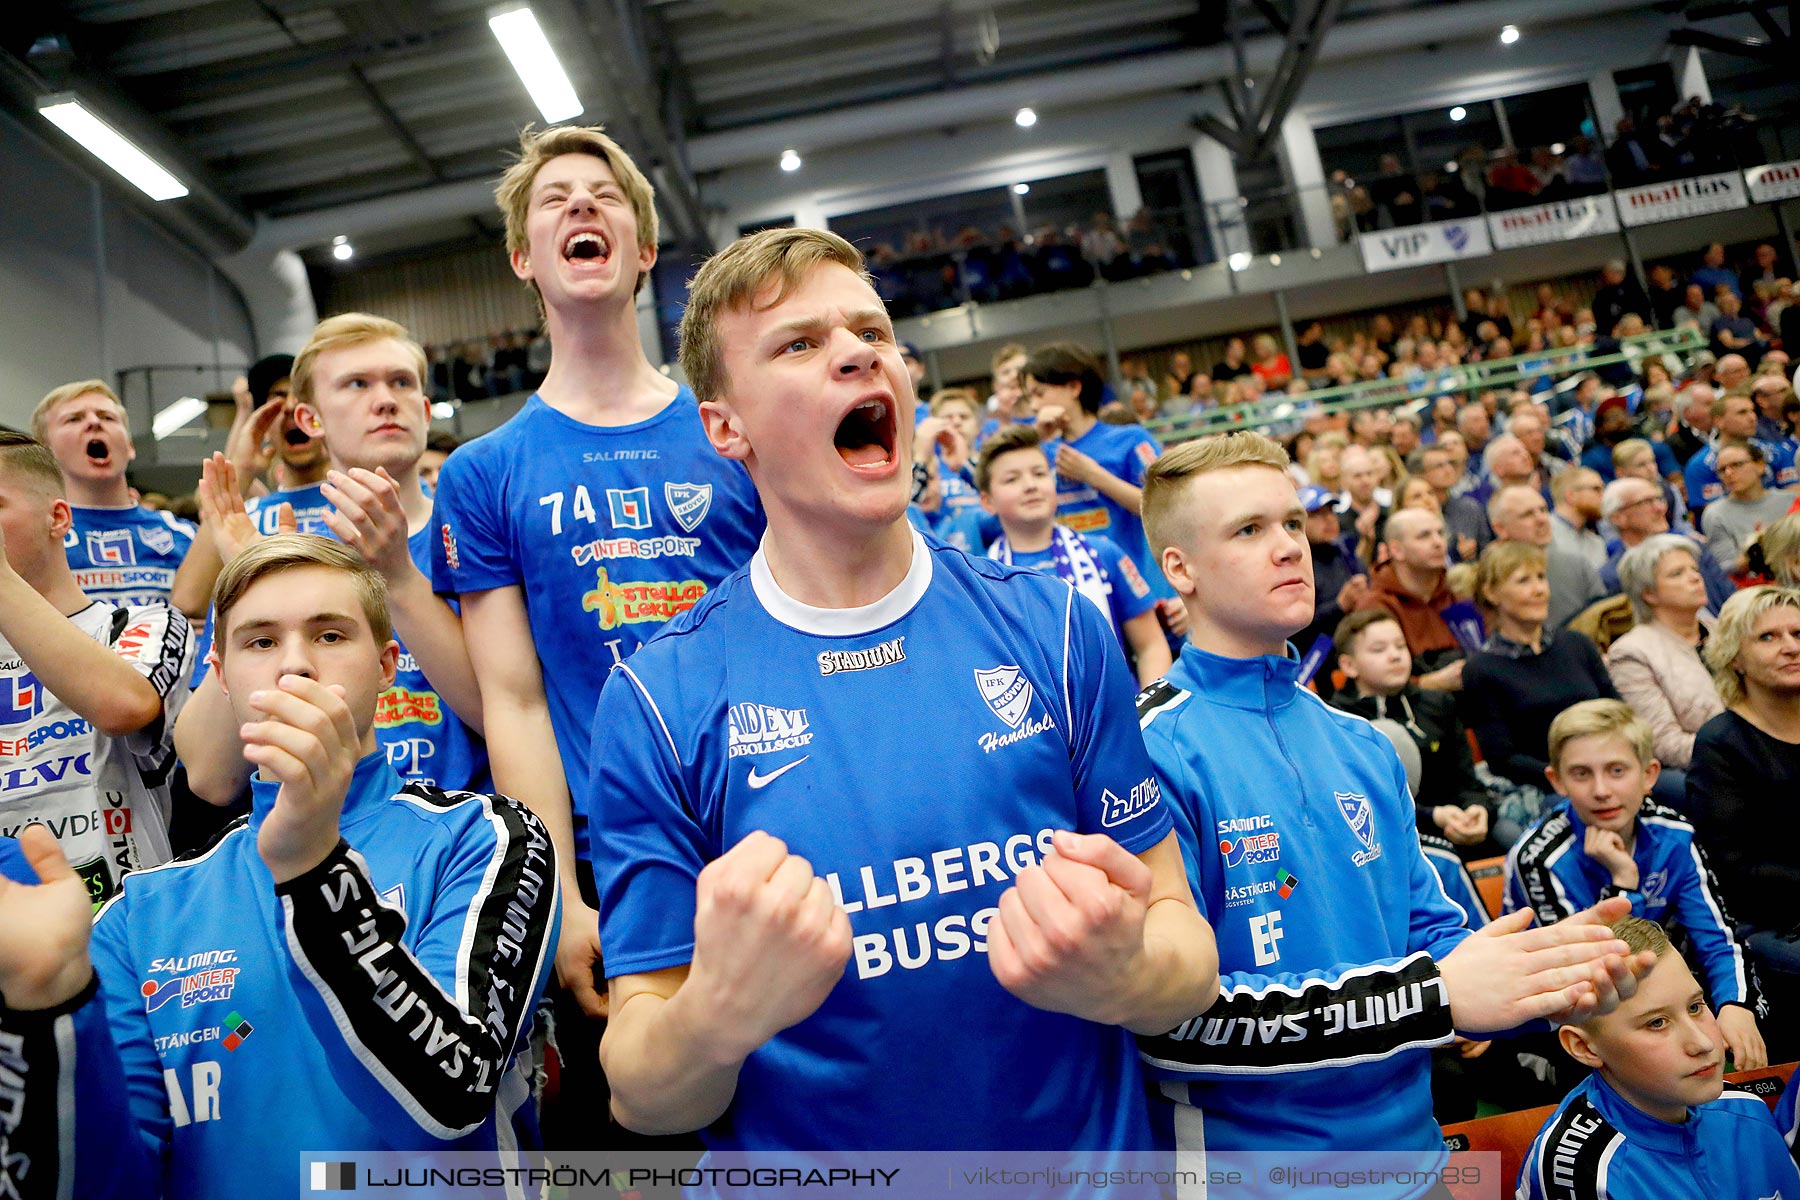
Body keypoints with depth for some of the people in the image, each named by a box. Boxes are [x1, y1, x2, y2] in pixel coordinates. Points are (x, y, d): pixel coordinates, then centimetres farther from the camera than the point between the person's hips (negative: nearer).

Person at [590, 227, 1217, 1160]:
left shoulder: (1053, 628, -9)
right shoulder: (658, 701, -14)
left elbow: (1188, 948, -5)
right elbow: (642, 1099, -12)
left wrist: (1123, 980, -26)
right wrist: (716, 1019, -33)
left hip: (1094, 1152, 2)